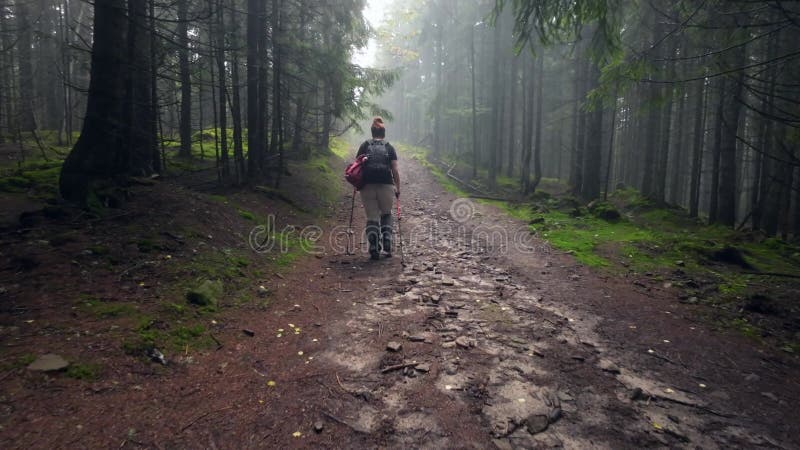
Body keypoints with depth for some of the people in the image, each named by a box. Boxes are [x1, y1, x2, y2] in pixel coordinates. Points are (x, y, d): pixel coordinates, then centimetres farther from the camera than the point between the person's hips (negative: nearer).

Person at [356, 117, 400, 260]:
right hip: (386, 185, 0)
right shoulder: (389, 147, 10)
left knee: (372, 217, 7)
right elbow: (395, 170, 3)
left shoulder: (365, 145, 11)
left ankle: (374, 249, -3)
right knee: (386, 214, 18)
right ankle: (387, 245, 6)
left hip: (367, 185, 0)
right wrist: (398, 188, 10)